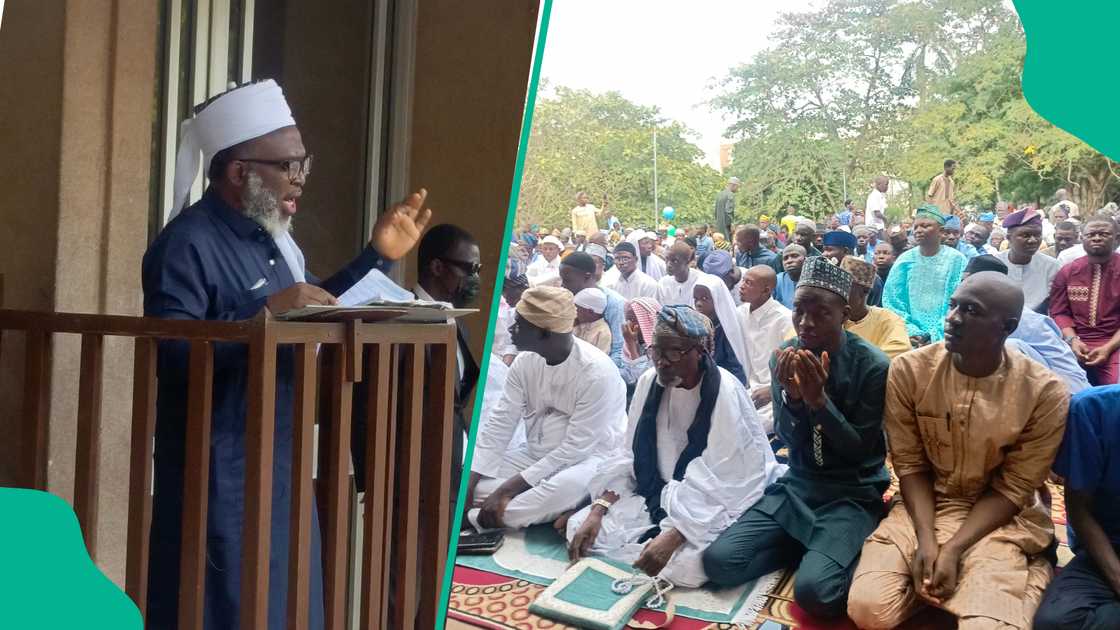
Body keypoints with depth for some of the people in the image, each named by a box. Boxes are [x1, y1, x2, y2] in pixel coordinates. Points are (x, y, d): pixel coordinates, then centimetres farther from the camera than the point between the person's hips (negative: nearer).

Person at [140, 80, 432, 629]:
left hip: (280, 464, 9)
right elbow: (169, 355, -24)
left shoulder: (272, 237, 12)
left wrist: (377, 255, 13)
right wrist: (265, 313, -30)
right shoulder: (188, 244, -16)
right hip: (220, 475, -9)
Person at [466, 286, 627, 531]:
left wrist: (508, 489, -27)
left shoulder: (596, 372, -24)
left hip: (586, 458, -6)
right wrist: (468, 483, -18)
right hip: (537, 454, 6)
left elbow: (576, 448, -25)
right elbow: (499, 424, -5)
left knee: (566, 487, -39)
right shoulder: (525, 362, -4)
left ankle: (475, 519, -23)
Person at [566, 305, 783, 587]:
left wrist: (673, 536, -32)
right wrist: (597, 511, -11)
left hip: (713, 507, -5)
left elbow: (721, 483, -23)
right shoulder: (649, 382, -2)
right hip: (657, 497, 6)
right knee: (580, 527, -12)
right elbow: (627, 455, 2)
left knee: (685, 564, -35)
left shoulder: (726, 394, -20)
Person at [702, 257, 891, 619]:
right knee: (718, 562, -13)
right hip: (797, 484, 5)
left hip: (853, 492, -4)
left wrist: (819, 400, -27)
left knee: (814, 590, -29)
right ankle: (809, 547, 6)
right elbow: (789, 441, -2)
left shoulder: (873, 366, -15)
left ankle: (843, 557, 4)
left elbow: (860, 450, -12)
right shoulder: (784, 359, -2)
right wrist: (792, 396, -23)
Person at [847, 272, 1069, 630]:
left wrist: (953, 549, -19)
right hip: (923, 505, 2)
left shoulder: (1044, 393, -15)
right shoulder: (909, 370, -10)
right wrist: (926, 539, -17)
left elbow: (1012, 490, -9)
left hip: (999, 518, -2)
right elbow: (910, 465, -3)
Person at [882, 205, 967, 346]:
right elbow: (891, 301, 4)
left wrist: (936, 336, -14)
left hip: (943, 339, -2)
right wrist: (909, 332, -9)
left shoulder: (956, 260, 1)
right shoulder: (905, 260, 7)